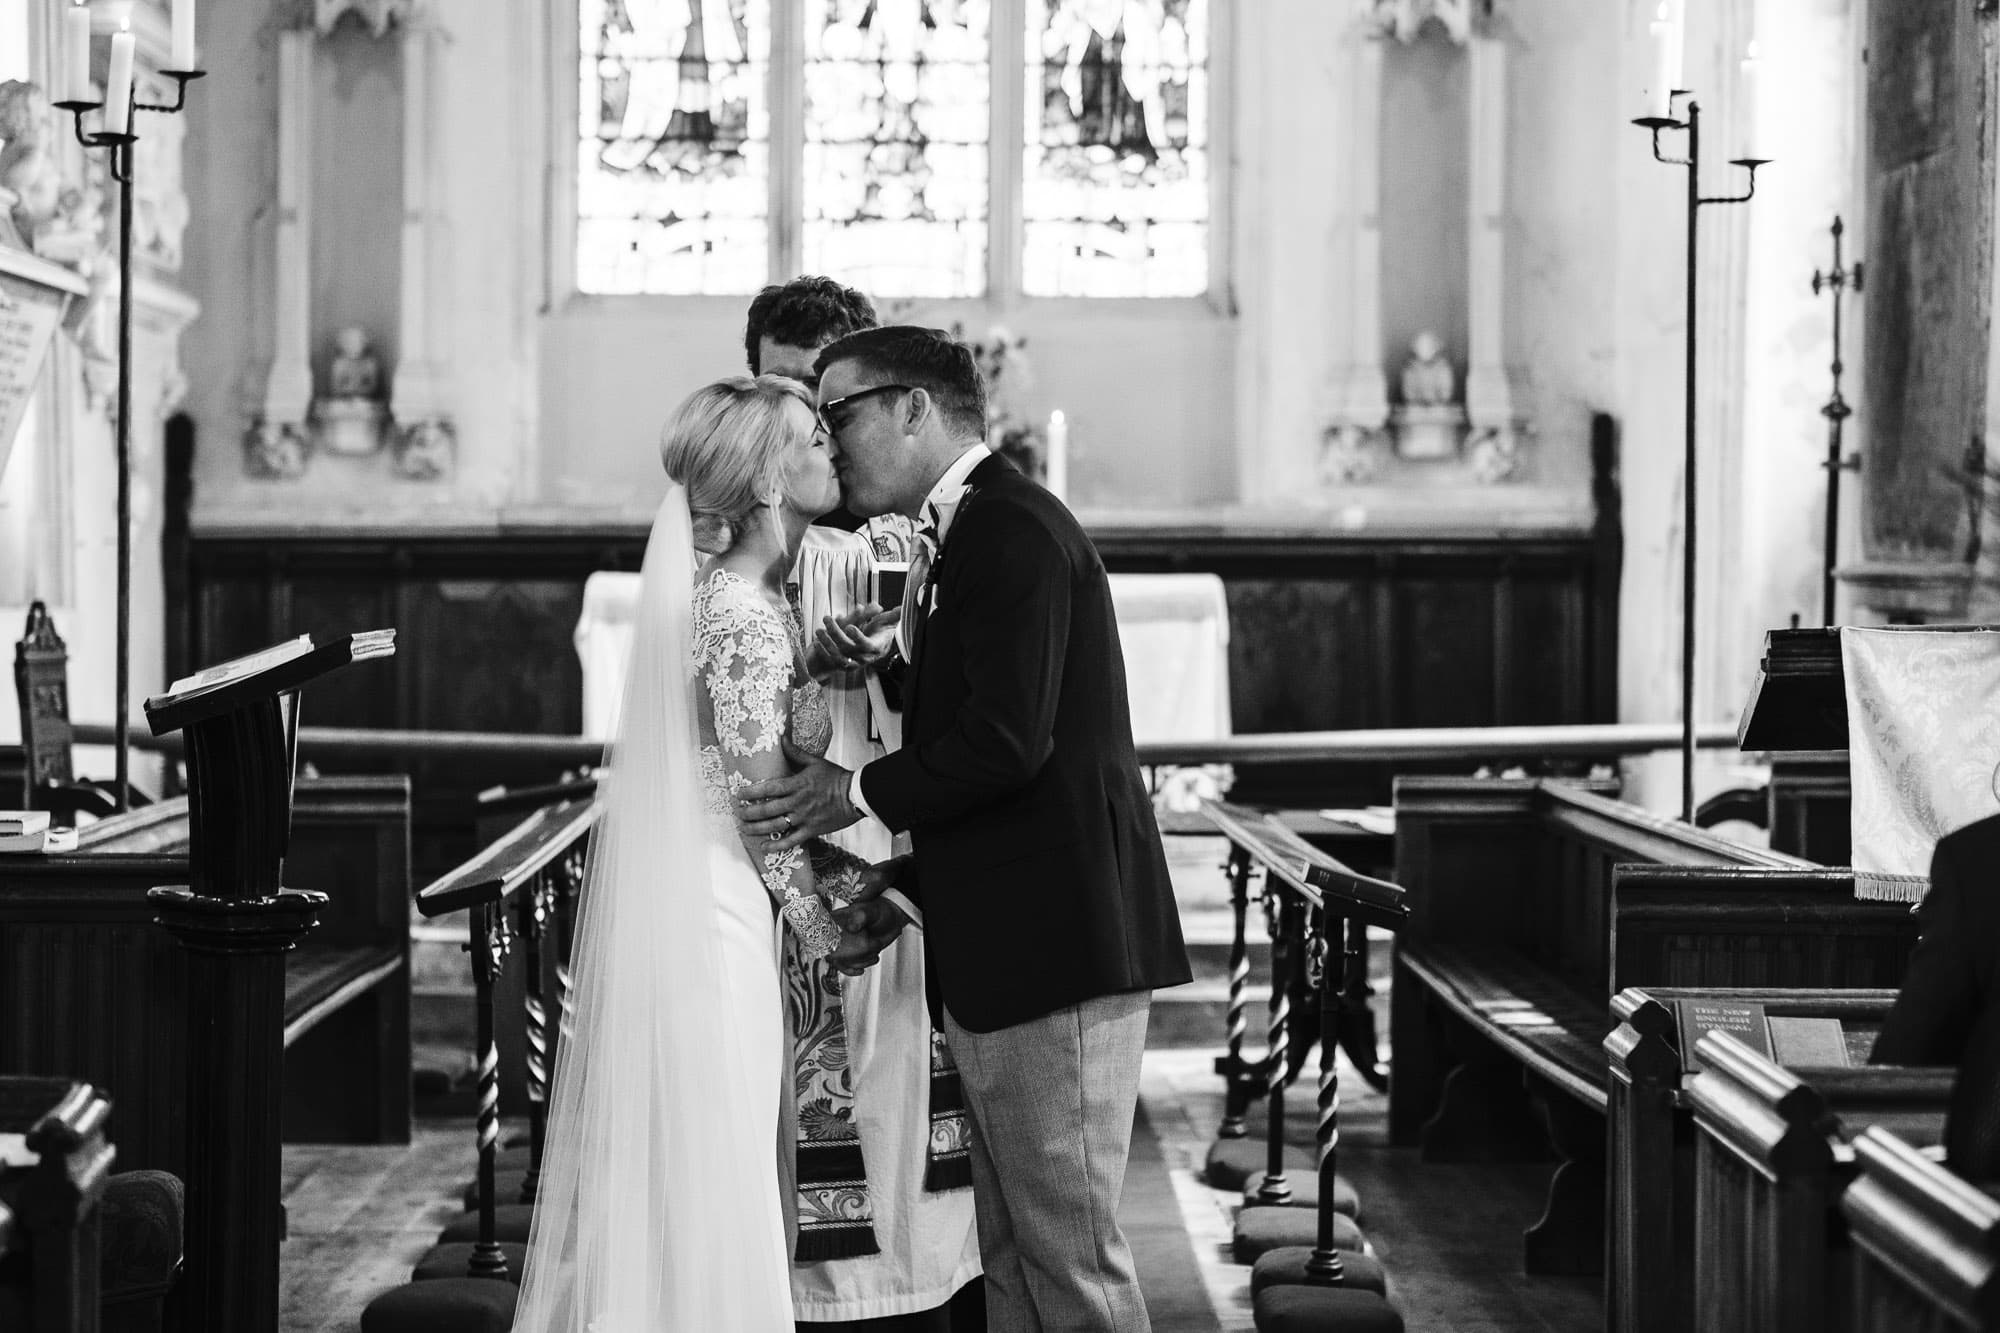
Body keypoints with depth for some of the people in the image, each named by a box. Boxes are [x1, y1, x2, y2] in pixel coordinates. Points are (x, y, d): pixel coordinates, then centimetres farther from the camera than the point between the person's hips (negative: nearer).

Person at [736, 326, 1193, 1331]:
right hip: (999, 953, 10)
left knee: (1068, 1250, -5)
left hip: (1052, 945, -10)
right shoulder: (964, 538, 18)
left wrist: (860, 794, -10)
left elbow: (1007, 742, -22)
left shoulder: (1010, 529, -13)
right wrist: (910, 888, 12)